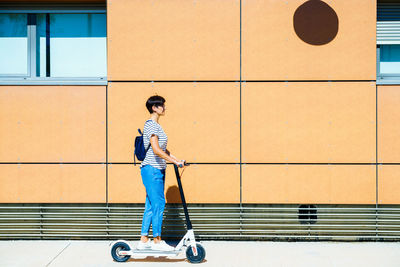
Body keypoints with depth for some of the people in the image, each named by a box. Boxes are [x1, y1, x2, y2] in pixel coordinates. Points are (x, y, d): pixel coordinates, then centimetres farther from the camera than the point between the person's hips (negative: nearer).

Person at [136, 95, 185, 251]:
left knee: (151, 206, 11)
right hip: (152, 169, -10)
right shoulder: (151, 125, -13)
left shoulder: (156, 125, 18)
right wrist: (174, 161, -20)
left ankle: (144, 241, 16)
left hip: (157, 170, 10)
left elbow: (163, 149, 23)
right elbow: (156, 150, -23)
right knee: (158, 204, -6)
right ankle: (157, 241, 1)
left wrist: (177, 159, 15)